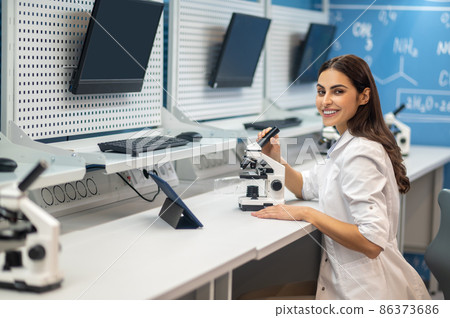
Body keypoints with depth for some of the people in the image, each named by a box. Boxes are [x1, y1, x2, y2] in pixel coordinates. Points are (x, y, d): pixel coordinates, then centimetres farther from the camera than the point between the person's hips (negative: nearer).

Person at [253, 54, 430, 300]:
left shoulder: (359, 154, -22)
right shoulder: (346, 145, 9)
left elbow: (371, 242, -28)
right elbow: (307, 188, 21)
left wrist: (305, 213, -22)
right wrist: (277, 159, 3)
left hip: (364, 288, -9)